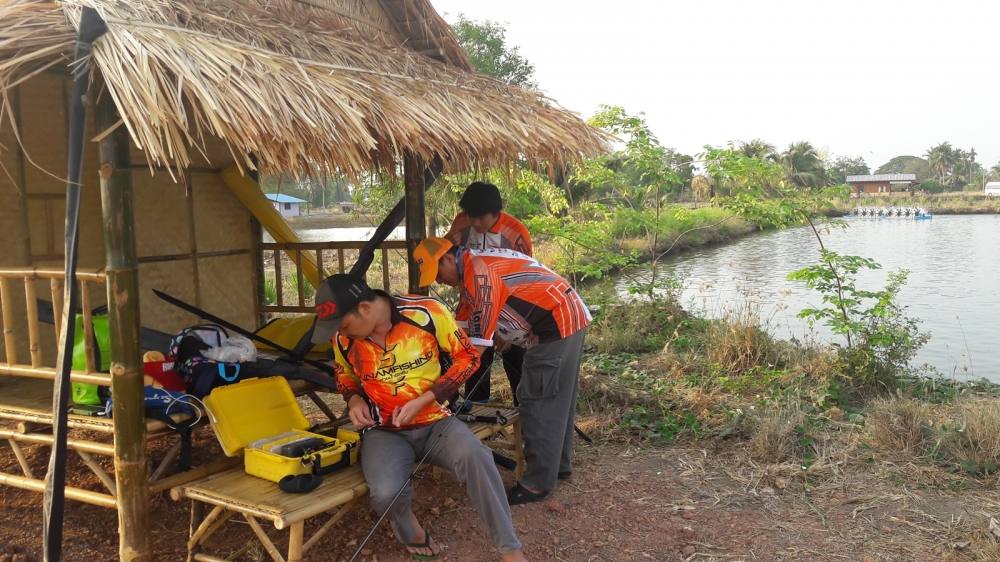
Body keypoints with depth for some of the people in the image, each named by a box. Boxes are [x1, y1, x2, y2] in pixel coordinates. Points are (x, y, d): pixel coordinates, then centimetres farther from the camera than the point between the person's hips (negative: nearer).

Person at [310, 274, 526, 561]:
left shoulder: (427, 312, -16)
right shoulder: (343, 338, -5)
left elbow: (468, 357, -6)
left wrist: (423, 400, -15)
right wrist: (354, 399, -5)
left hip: (435, 421, -1)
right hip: (384, 430, 1)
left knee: (475, 457, -33)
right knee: (386, 493, -30)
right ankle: (409, 529, 7)